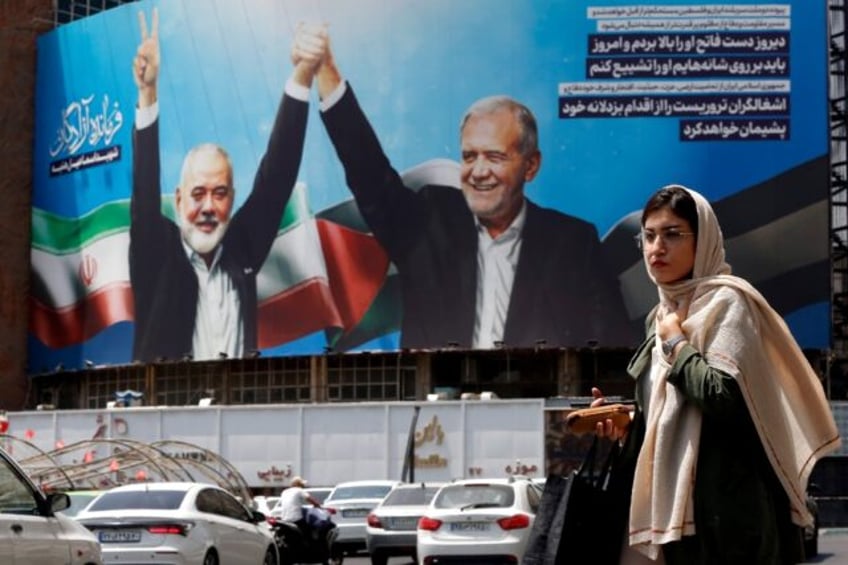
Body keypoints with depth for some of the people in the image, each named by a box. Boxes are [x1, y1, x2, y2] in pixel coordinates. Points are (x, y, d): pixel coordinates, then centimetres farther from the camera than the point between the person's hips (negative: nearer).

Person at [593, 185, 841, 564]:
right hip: (674, 494, 8)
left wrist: (675, 342, -10)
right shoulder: (661, 315, 15)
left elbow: (724, 398, -23)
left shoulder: (727, 302, -9)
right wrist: (625, 424, 4)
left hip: (724, 501, -8)